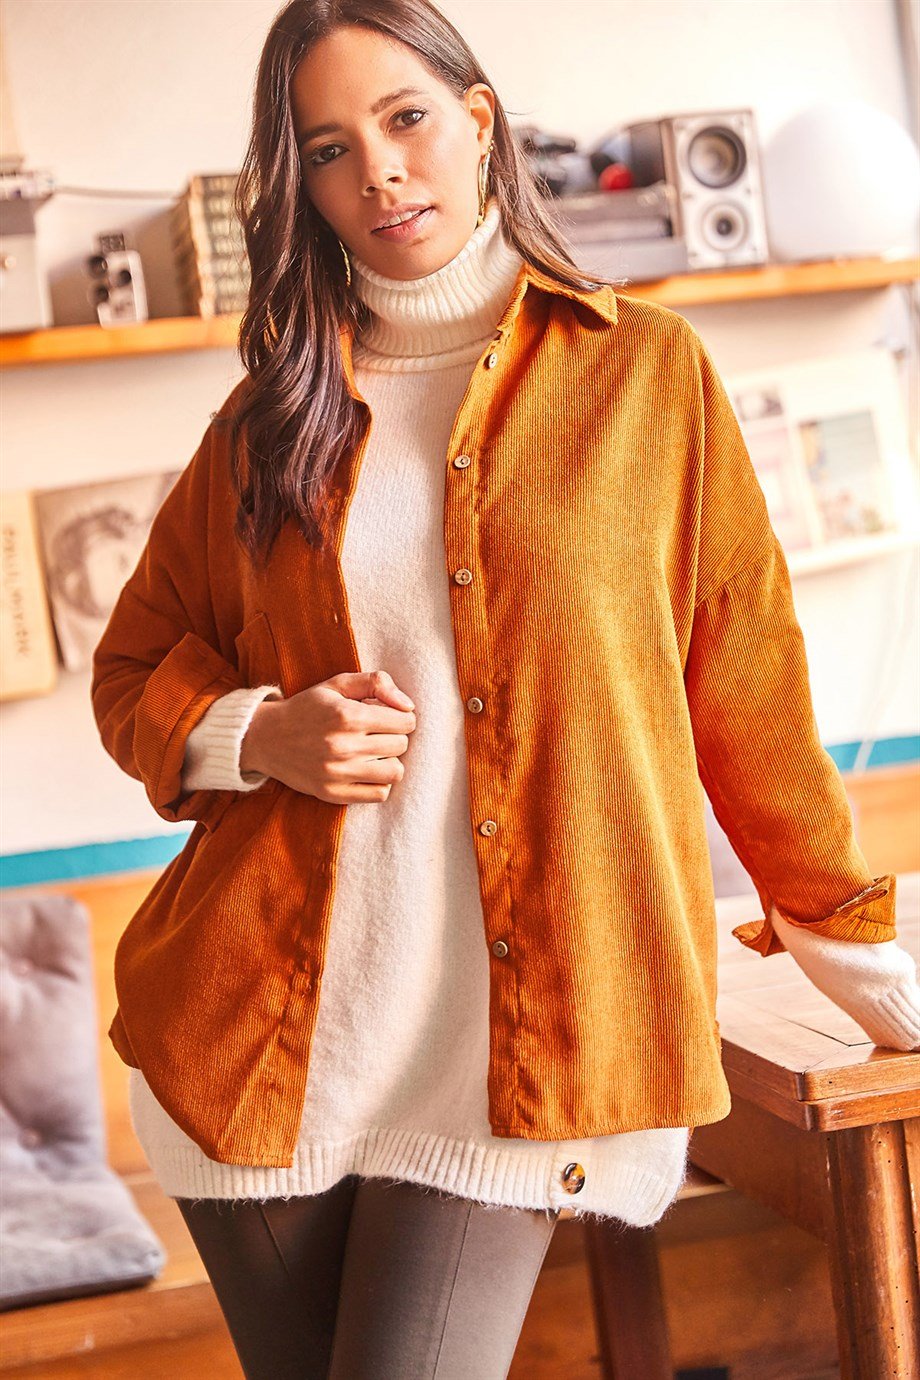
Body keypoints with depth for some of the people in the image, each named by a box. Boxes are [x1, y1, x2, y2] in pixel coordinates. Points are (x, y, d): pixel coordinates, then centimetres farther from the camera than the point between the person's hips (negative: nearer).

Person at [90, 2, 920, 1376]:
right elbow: (135, 669, 17)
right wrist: (261, 736, -5)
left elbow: (748, 695, 6)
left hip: (510, 1056, -3)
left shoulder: (645, 371, 3)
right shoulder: (272, 415, 9)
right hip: (258, 1035, 3)